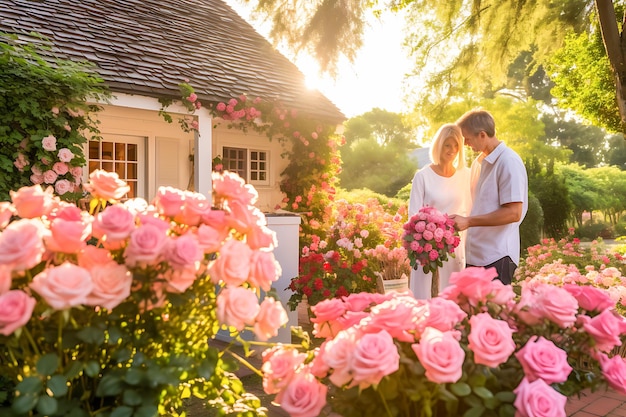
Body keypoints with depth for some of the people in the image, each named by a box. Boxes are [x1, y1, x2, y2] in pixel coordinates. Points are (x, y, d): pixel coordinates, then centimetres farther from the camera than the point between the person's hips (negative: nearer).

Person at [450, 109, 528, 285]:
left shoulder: (508, 162, -11)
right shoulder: (478, 163, 14)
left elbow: (513, 213, -17)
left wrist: (468, 221, -17)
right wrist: (462, 220, 9)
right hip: (475, 255, 7)